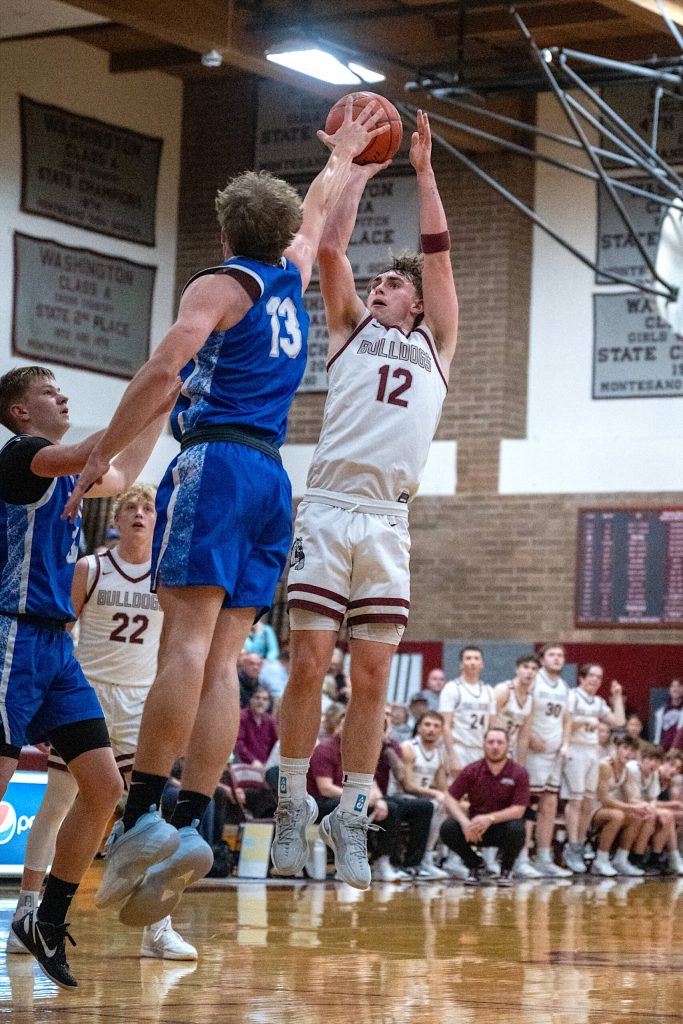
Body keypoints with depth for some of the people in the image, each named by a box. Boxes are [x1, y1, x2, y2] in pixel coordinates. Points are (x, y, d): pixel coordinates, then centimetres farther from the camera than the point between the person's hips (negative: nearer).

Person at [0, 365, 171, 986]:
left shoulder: (61, 474, 21)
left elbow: (118, 478, 40)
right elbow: (83, 457, -24)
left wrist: (161, 411, 38)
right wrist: (147, 406, -18)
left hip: (57, 646, 9)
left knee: (104, 787, 2)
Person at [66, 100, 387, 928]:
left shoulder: (219, 286, 2)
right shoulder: (292, 280, 20)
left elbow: (163, 368, -13)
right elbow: (317, 213, 41)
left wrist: (100, 453, -10)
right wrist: (341, 154, 59)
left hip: (215, 463, -6)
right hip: (271, 478, 6)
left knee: (189, 640, -18)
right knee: (221, 658, 0)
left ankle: (141, 818, -25)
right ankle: (189, 823, -8)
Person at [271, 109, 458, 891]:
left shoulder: (434, 346, 20)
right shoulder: (350, 329, 18)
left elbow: (438, 254, 13)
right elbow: (330, 250, 8)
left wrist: (423, 171, 14)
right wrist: (359, 171, 14)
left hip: (388, 519, 1)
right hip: (326, 510, -1)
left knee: (372, 675, 0)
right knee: (309, 661, -5)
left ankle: (351, 814, 5)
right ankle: (293, 803, 3)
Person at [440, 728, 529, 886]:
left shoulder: (519, 773, -9)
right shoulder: (472, 770, -3)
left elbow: (518, 810, -15)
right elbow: (450, 799, -6)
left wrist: (490, 819, -32)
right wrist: (464, 822, -26)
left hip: (503, 826, -2)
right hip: (475, 826, 2)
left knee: (516, 829, -36)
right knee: (448, 828, -26)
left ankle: (506, 870, -2)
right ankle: (477, 866, 2)